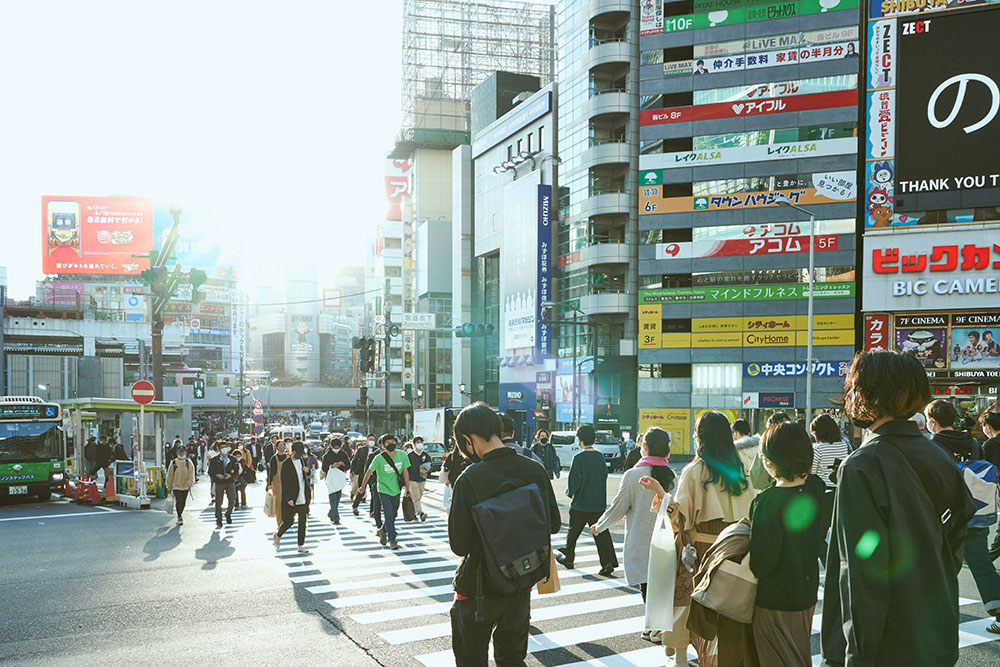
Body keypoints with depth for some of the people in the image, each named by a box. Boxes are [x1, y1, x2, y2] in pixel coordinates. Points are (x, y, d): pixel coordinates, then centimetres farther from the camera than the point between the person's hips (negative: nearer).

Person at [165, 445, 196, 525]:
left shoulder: (189, 463, 1)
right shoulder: (173, 463, -1)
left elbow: (191, 474, -4)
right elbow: (170, 475, 4)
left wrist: (190, 483, -17)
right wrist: (169, 487, 5)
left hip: (185, 486, 2)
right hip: (176, 486, -2)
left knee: (183, 503, 11)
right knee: (179, 501, -16)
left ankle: (180, 515, 34)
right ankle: (179, 517, -3)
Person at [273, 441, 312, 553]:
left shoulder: (301, 460, 8)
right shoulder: (286, 464, -12)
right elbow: (284, 482, -14)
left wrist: (307, 471, -1)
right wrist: (289, 498, -19)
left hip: (303, 497, 6)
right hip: (291, 498, -6)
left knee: (302, 521, 5)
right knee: (289, 521, -1)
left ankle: (301, 546, 12)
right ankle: (278, 535, 29)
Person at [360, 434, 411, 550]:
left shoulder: (402, 455, -7)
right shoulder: (379, 458, -16)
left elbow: (405, 472, 2)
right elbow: (369, 472, -6)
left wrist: (407, 488, -2)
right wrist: (363, 486, 2)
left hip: (396, 490, 4)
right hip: (384, 491, -4)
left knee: (393, 515, 16)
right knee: (388, 515, -13)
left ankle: (383, 531, 42)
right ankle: (392, 540, -4)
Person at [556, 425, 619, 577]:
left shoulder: (579, 458, -16)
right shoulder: (600, 456, 2)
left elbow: (574, 481, -17)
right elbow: (604, 476, 10)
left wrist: (569, 492, 2)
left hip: (581, 503, -4)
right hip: (599, 504, 4)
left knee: (573, 532, 14)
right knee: (601, 533, 4)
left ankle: (568, 558, 29)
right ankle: (608, 562, -8)